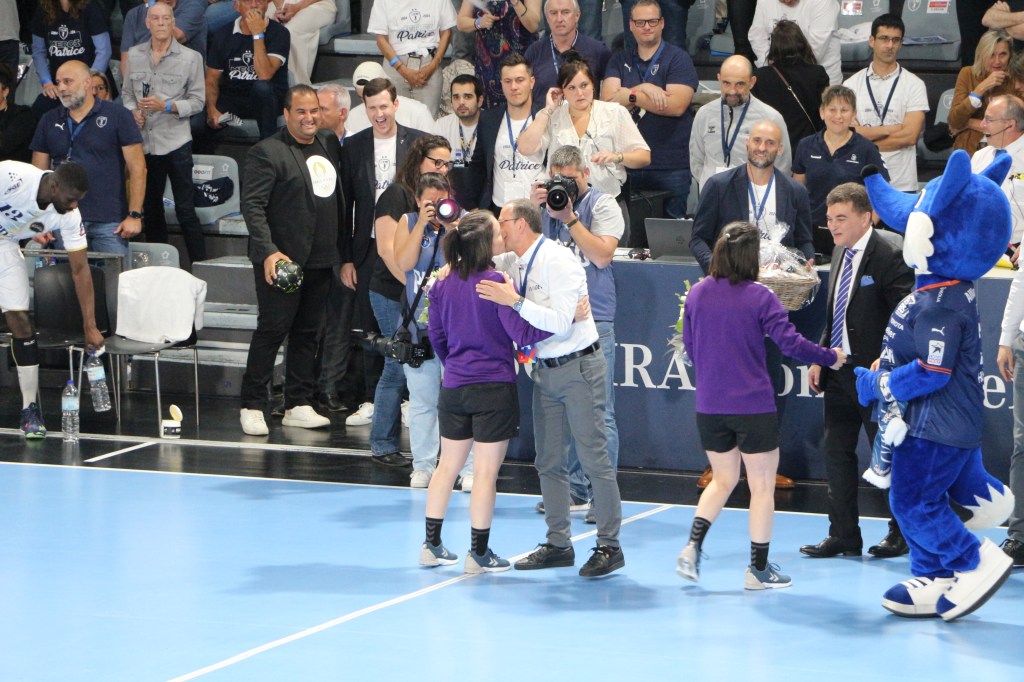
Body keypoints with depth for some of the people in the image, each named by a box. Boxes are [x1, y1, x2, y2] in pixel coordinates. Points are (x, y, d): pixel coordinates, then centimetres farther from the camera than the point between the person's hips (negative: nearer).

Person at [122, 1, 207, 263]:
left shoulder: (190, 58, -2)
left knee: (185, 210, -5)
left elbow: (197, 101, -3)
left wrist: (166, 106, -16)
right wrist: (133, 111, -5)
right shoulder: (134, 55, 8)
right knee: (150, 209, 12)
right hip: (144, 142, 4)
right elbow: (128, 94, 15)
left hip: (175, 143, -4)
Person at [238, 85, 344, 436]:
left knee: (308, 332, 10)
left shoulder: (330, 144, 12)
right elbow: (252, 205, -14)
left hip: (319, 260, 7)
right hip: (281, 260, -7)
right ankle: (252, 406, 3)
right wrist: (268, 251, -24)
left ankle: (298, 405, 17)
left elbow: (338, 197, 20)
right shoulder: (267, 152, -9)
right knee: (272, 329, -4)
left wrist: (343, 250, 14)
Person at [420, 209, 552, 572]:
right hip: (494, 388, -6)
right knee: (487, 470, 2)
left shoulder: (443, 285, 2)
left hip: (454, 388, 6)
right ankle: (479, 552, 6)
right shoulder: (497, 283, -16)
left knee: (448, 464, 16)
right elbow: (521, 333, -21)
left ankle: (432, 544, 21)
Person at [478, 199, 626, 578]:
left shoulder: (558, 262, -18)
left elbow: (560, 322, -25)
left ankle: (610, 546, -1)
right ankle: (558, 544, 18)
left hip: (578, 367, -8)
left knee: (593, 457, -6)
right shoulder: (514, 264, 7)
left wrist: (515, 302, -30)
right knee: (549, 460, 10)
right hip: (545, 370, 9)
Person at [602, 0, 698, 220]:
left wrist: (630, 96, -9)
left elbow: (676, 106, -13)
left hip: (671, 166, -4)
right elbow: (607, 99, -1)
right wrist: (644, 89, -13)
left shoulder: (678, 59, 0)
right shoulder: (620, 60, 14)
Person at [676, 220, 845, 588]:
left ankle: (693, 546, 5)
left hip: (709, 406, 5)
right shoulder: (759, 297, -12)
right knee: (762, 486, 8)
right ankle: (758, 569, 12)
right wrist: (831, 357, -1)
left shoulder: (697, 294, 0)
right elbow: (790, 342, -16)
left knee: (723, 479, 22)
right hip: (753, 405, -5)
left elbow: (690, 347, 9)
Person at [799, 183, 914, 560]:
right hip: (840, 370, 8)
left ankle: (900, 534, 18)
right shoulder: (841, 251, 10)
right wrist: (819, 358, 9)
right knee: (836, 451, 9)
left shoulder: (890, 254, -15)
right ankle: (843, 535, 17)